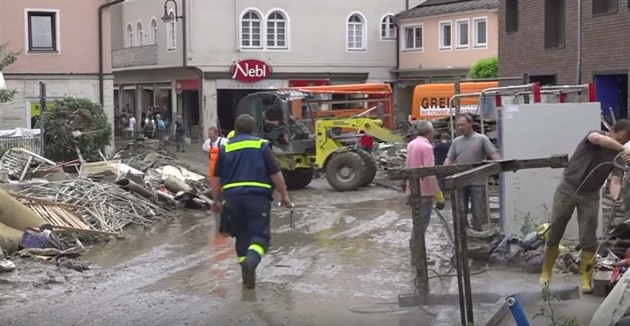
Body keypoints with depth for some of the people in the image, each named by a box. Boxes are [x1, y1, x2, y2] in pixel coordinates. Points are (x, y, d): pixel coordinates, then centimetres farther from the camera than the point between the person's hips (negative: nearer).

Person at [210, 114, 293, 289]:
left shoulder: (225, 148, 10)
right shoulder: (261, 145, 3)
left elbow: (216, 178, 12)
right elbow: (275, 174, -1)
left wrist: (216, 200, 22)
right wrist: (284, 195, 8)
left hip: (233, 197, 3)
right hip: (258, 196, -3)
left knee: (242, 235, 15)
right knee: (259, 234, -4)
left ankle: (247, 274, 17)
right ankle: (251, 260, -32)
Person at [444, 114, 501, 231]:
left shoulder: (481, 139, 0)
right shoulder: (456, 141, 12)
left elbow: (494, 154, -7)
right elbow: (449, 158, 9)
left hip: (477, 182, -4)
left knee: (478, 211, 1)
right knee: (461, 211, 8)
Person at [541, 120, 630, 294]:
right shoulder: (595, 135, -10)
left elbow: (615, 180, -14)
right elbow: (598, 139, -37)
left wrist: (616, 195, -36)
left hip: (590, 195, 3)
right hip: (567, 189, -2)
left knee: (588, 240, -5)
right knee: (553, 234, 3)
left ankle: (586, 280, 3)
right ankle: (546, 273, 17)